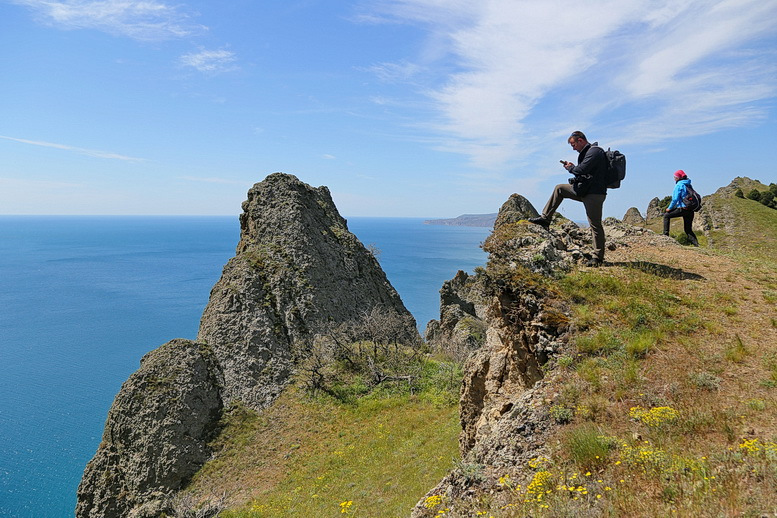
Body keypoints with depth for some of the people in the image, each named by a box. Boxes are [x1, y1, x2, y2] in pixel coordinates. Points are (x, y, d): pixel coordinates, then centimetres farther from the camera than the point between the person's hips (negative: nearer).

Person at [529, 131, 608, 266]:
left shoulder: (594, 152, -14)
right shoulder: (588, 152, 18)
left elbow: (581, 170, -24)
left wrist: (570, 168, -4)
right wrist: (571, 166, 6)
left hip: (594, 194, -10)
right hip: (585, 190, 10)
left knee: (595, 225, -6)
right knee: (559, 189, 16)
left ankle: (598, 258, 0)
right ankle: (545, 218, 18)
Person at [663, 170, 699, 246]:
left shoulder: (679, 185, -7)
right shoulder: (688, 185, 17)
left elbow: (675, 198, -12)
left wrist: (670, 208, -1)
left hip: (683, 209, -8)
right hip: (690, 210, 8)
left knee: (666, 216, 10)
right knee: (688, 229, 12)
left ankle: (666, 234, 2)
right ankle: (696, 244, 3)